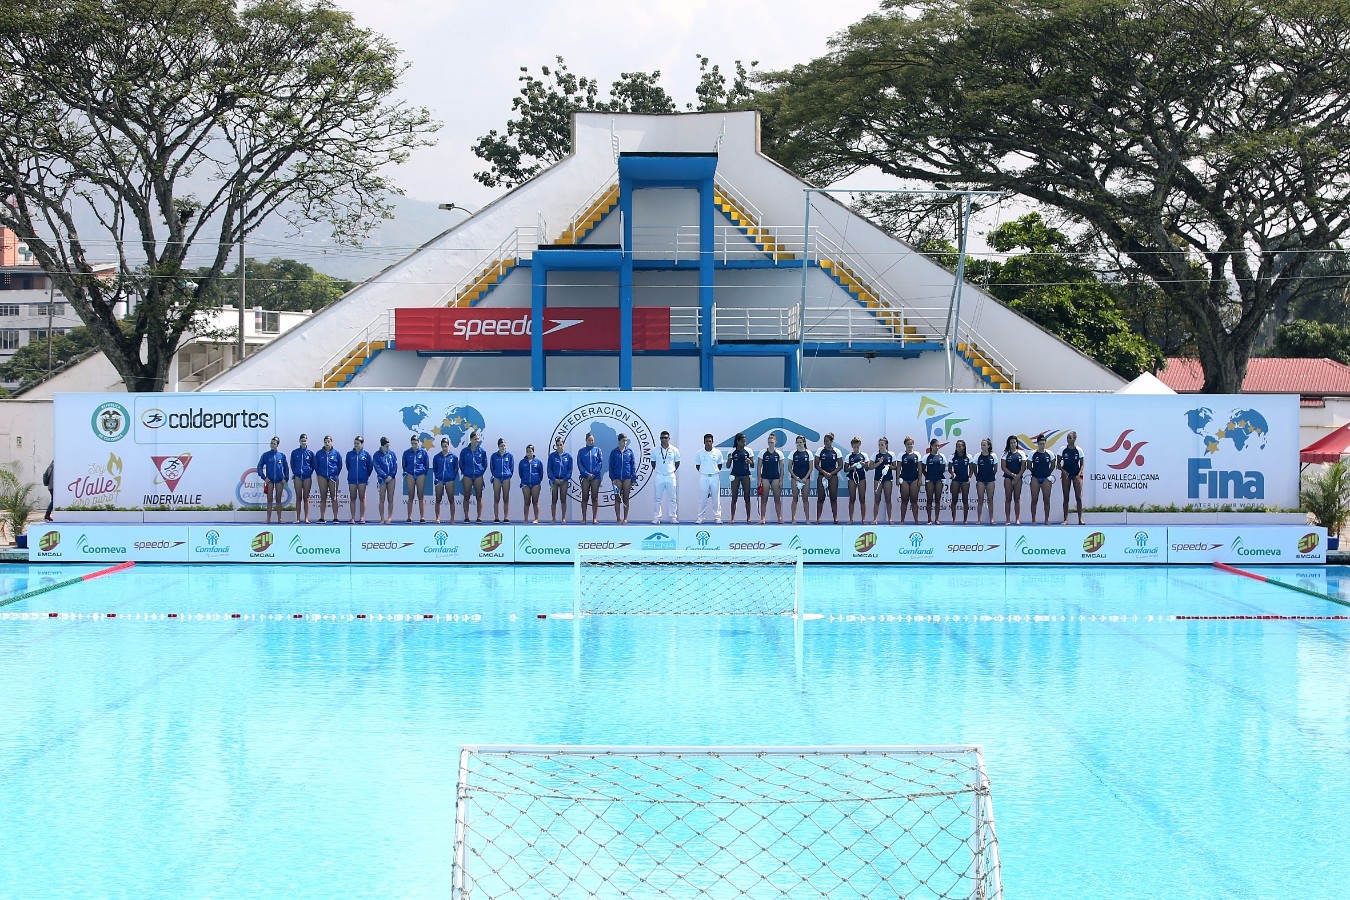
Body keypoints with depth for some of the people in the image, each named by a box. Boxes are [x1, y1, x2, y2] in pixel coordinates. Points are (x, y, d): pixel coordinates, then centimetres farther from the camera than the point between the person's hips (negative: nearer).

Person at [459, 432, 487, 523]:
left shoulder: (482, 451, 2)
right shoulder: (464, 451, 0)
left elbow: (485, 464, 12)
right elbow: (461, 464, 10)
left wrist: (481, 472, 4)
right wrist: (464, 472, 5)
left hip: (478, 476, 0)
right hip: (467, 476, 0)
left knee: (479, 497, 1)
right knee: (466, 497, 1)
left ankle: (479, 517, 4)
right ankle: (466, 517, 5)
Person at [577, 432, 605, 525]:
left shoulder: (598, 450, 7)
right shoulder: (581, 451, 7)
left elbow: (600, 462, 0)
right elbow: (579, 464, 0)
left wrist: (593, 473, -11)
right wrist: (587, 474, -12)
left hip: (596, 477, 0)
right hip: (585, 477, 0)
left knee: (595, 498, 2)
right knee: (585, 498, 1)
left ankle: (595, 518, 4)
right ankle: (584, 518, 3)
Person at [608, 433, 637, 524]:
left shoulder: (629, 451, 5)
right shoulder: (614, 452, 3)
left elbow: (633, 465, 6)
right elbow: (611, 466, 4)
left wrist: (633, 478, 0)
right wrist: (613, 478, -5)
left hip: (627, 478, 1)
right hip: (617, 478, 0)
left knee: (626, 498, 4)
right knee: (617, 499, 1)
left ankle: (625, 518, 9)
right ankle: (618, 518, 5)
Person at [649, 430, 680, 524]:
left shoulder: (674, 450, 1)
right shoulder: (655, 450, 2)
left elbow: (677, 462, 13)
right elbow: (653, 462, 14)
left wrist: (673, 470, 7)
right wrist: (656, 470, 9)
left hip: (670, 477, 0)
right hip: (659, 477, 0)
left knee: (673, 499, 2)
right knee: (657, 499, 1)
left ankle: (673, 518, 7)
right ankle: (656, 518, 5)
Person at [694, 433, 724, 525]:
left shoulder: (718, 452, 1)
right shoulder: (700, 453, 0)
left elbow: (720, 465, 11)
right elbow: (697, 465, 9)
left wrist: (716, 471, 2)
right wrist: (703, 471, 3)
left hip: (715, 477, 0)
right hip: (703, 477, 0)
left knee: (716, 498, 3)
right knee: (702, 498, 1)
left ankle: (717, 517, 8)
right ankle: (700, 517, 6)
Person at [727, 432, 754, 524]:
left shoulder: (749, 451, 3)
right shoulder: (732, 451, 1)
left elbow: (752, 466, 6)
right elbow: (728, 466, 3)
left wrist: (750, 462, -16)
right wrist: (729, 459, -16)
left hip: (745, 475, 1)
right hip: (735, 475, -1)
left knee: (747, 497, 0)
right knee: (734, 497, -1)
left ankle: (748, 518, 3)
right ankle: (733, 518, 1)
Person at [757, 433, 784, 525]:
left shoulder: (779, 453, 3)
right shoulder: (763, 453, 1)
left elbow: (781, 468, 5)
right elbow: (759, 467, 2)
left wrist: (781, 480, -1)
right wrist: (759, 479, -4)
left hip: (775, 478, 1)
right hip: (765, 478, 0)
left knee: (777, 499, 2)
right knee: (764, 499, -1)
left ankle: (779, 518, 6)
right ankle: (762, 518, 1)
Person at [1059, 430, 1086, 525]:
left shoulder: (1079, 450, 1)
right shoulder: (1063, 450, 2)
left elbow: (1082, 464, 4)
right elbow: (1058, 463, 4)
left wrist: (1079, 474, -10)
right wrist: (1063, 471, -13)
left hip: (1076, 475, -1)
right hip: (1066, 475, 1)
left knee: (1078, 497, -4)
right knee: (1066, 497, 0)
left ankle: (1080, 519, -1)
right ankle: (1066, 519, 2)